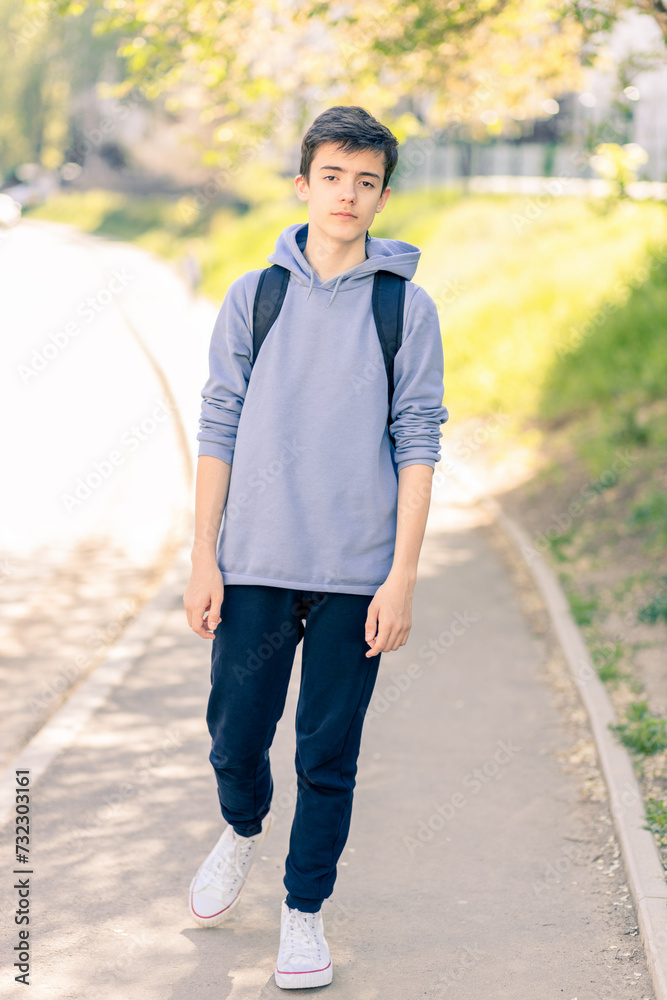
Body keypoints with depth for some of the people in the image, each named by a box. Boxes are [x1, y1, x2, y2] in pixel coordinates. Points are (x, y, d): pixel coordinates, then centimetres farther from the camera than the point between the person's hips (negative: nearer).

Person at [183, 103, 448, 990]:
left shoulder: (408, 308, 1)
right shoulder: (252, 297, 4)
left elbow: (418, 445, -1)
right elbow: (219, 429, 5)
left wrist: (402, 577, -7)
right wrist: (204, 559, 1)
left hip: (356, 574, -1)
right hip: (255, 566, 1)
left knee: (329, 756, 4)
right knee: (235, 740, 7)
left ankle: (304, 910, 22)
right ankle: (243, 829, 40)